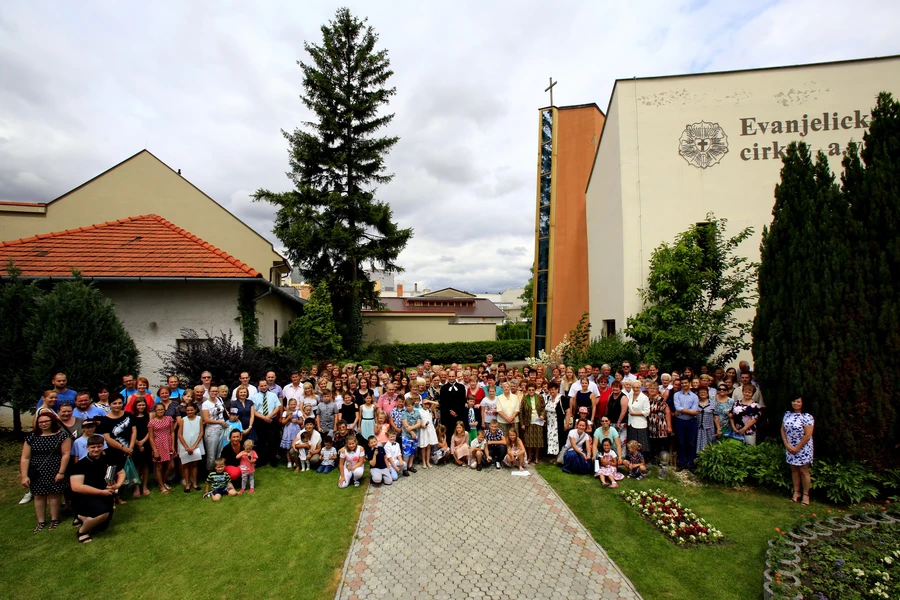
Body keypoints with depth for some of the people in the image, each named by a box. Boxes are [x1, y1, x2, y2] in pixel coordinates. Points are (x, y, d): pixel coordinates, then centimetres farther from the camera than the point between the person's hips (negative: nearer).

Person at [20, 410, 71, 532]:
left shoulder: (62, 435, -5)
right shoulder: (31, 437, 4)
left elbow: (66, 454, -7)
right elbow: (25, 458, 4)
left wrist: (61, 472, -12)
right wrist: (24, 476, -4)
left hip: (55, 473, -3)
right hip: (37, 473, 3)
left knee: (53, 494, 0)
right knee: (39, 496, 7)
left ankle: (54, 519, 13)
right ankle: (41, 522, 19)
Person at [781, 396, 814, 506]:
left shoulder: (807, 417, -15)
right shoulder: (787, 414, 3)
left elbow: (807, 435, -17)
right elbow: (783, 429, 6)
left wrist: (797, 448, -14)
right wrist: (787, 444, -4)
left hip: (803, 449, -5)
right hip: (790, 448, 5)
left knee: (803, 471, 5)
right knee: (794, 470, 13)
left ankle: (806, 494, 19)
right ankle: (796, 492, 25)